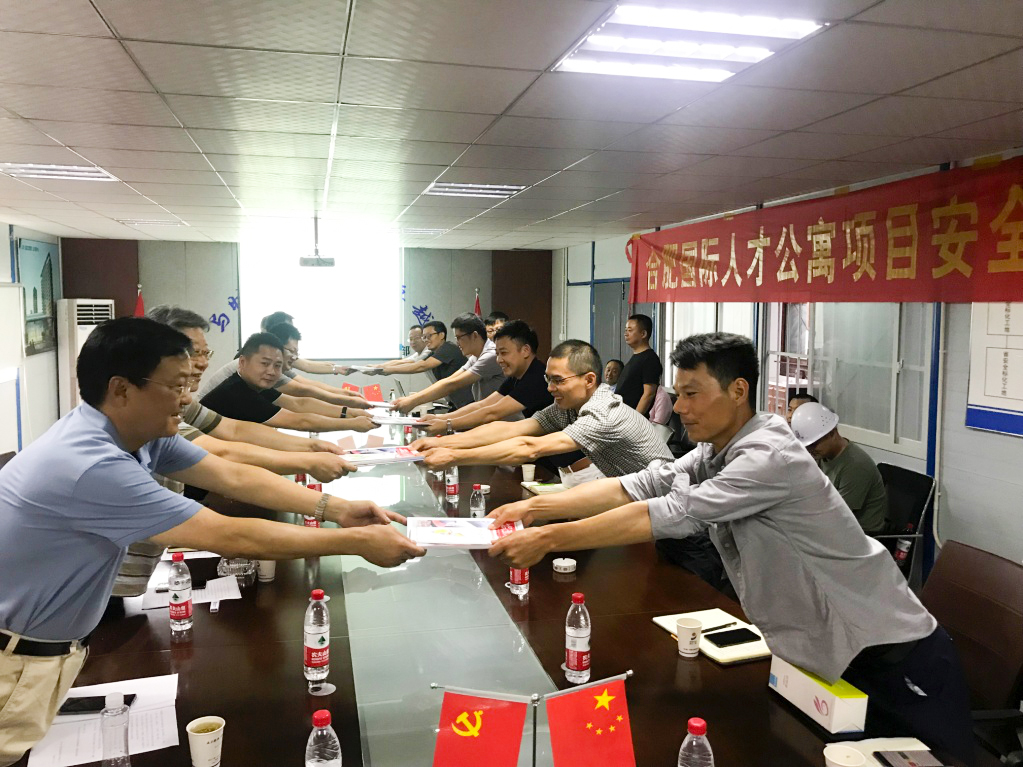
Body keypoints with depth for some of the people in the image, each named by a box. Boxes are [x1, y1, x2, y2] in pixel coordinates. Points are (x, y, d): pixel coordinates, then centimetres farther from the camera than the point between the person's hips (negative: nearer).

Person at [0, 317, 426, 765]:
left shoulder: (139, 433, -6)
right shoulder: (91, 465, -35)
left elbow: (235, 477, -3)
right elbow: (231, 538, -34)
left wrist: (334, 508, -14)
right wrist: (356, 542, -29)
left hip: (54, 646, 8)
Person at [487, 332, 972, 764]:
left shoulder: (768, 457, -27)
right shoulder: (715, 452, 0)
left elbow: (671, 515, -32)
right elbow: (637, 486, -3)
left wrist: (548, 540, -31)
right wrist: (533, 507, -12)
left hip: (895, 658, -8)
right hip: (823, 654, 8)